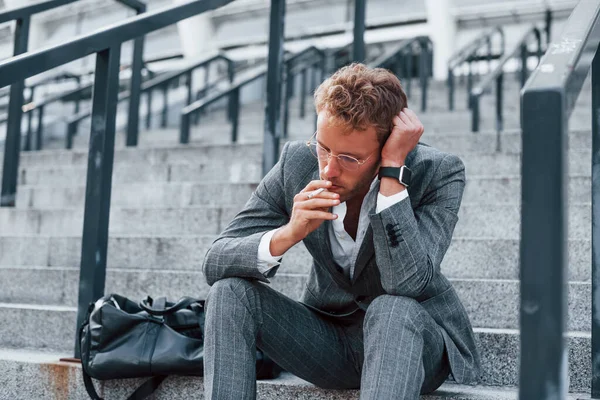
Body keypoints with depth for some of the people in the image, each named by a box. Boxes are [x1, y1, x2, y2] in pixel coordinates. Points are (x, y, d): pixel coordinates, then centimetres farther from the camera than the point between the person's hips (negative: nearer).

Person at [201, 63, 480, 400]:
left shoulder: (439, 172, -21)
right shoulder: (297, 162, -13)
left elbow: (408, 285, -35)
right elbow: (215, 264, -14)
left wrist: (393, 168, -35)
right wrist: (288, 234, -33)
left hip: (417, 338, -3)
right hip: (329, 340, 4)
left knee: (393, 309, -37)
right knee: (231, 291, -19)